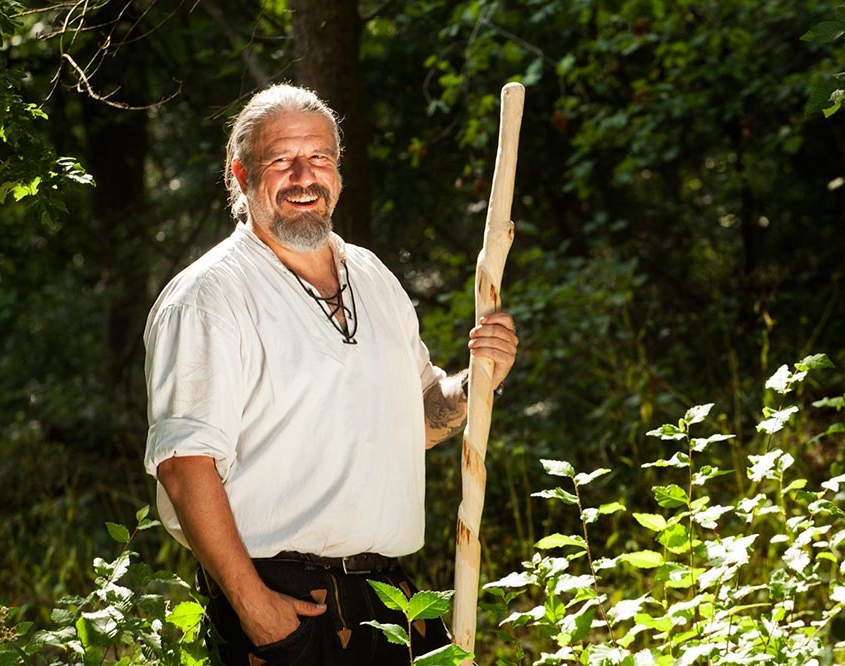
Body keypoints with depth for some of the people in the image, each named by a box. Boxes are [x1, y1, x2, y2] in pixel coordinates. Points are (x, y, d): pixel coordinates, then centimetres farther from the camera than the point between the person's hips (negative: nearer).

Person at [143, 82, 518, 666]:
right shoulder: (207, 297, -9)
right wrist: (250, 601, -21)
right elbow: (184, 462, -16)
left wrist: (475, 382, 2)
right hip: (282, 601, -6)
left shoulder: (373, 277, 14)